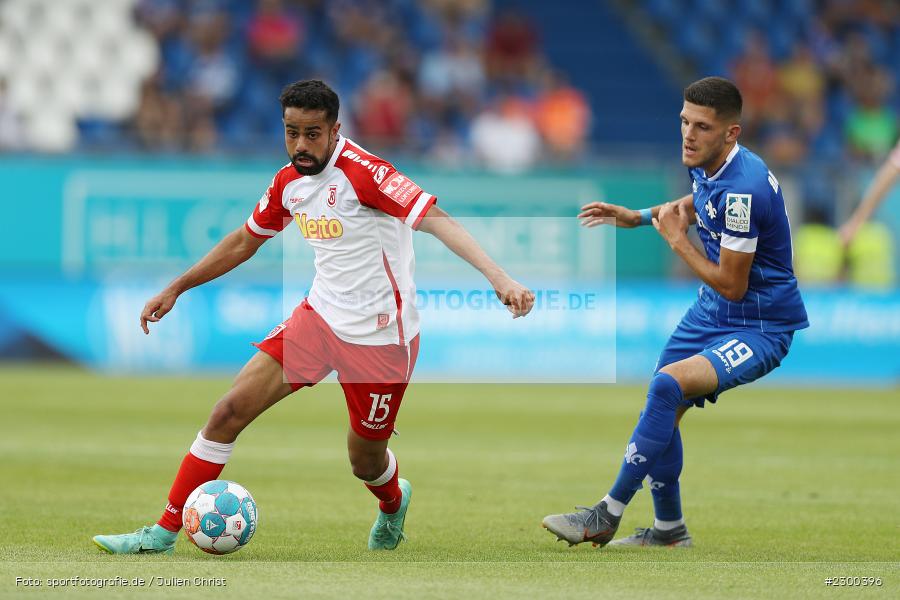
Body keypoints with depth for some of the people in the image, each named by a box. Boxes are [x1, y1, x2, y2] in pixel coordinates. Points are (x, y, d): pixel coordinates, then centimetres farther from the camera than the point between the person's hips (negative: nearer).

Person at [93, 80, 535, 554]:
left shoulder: (361, 172, -20)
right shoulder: (288, 182, 3)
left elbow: (435, 220, -29)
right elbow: (245, 241, 20)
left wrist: (497, 276, -42)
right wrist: (176, 289, 23)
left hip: (379, 335, -6)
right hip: (320, 316, 6)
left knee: (366, 463, 8)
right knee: (230, 411, -7)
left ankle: (393, 505, 47)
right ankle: (164, 533, -1)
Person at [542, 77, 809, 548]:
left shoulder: (743, 190, -29)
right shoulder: (705, 165, -1)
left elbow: (731, 285, -23)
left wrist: (677, 239, -13)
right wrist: (636, 217, 15)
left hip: (761, 327, -10)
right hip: (712, 312, 10)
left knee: (669, 385, -27)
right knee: (662, 414, 10)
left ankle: (607, 516, -20)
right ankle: (669, 530, 28)